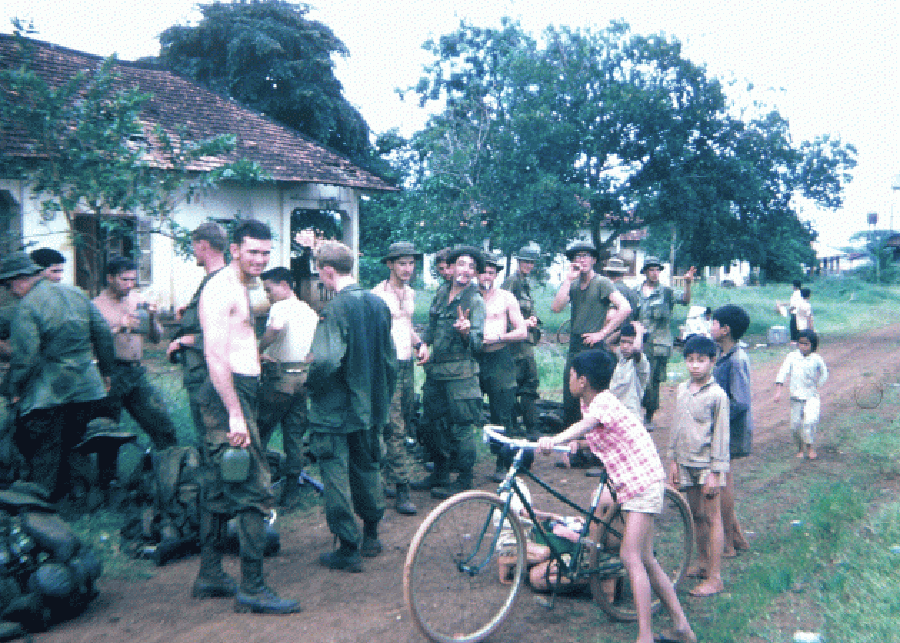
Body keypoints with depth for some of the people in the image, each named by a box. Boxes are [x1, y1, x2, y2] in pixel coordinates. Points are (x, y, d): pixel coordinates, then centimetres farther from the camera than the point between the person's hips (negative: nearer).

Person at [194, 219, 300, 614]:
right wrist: (235, 414, -25)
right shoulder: (221, 288, -13)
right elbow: (215, 355, -21)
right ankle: (252, 589, -3)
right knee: (255, 491, -10)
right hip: (229, 394, -11)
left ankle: (210, 576, 25)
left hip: (236, 391, 11)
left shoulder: (240, 288, 20)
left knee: (219, 489, 15)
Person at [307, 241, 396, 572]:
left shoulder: (334, 309, -19)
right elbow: (390, 356, 9)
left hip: (335, 408, -7)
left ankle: (348, 550, 10)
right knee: (368, 469, 20)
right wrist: (382, 396, 19)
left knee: (336, 476, 3)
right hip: (371, 407, 7)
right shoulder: (378, 304, 3)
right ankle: (371, 537, 33)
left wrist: (311, 384, -9)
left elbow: (326, 361, -30)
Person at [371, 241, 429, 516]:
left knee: (402, 426, 13)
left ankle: (383, 477, 27)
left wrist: (421, 344, 10)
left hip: (407, 364, 8)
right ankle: (402, 490, -5)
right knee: (395, 430, -8)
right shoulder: (379, 293, -9)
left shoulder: (410, 293, 15)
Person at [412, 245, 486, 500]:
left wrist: (466, 332, -33)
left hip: (461, 373, -7)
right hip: (435, 370, 7)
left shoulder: (475, 301, -7)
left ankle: (464, 479, 12)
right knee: (431, 423, 14)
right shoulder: (441, 295, 11)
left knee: (461, 426, -2)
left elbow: (477, 343, -13)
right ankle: (440, 474, 29)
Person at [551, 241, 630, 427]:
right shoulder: (572, 284, 12)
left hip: (593, 347, -6)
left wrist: (602, 334, -14)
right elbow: (556, 307, -3)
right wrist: (568, 279, -7)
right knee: (569, 399, 10)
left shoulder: (602, 283, -6)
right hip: (574, 347, 6)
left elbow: (625, 308, -17)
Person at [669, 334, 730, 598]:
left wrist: (715, 472, -13)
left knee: (712, 518, -1)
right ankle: (702, 563, 31)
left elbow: (721, 435, -11)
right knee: (696, 515, 15)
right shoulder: (682, 390, 7)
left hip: (707, 464, -6)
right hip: (685, 463, 6)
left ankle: (715, 577, 5)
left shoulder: (717, 394, -12)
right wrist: (673, 460, 12)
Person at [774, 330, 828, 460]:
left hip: (811, 396, -1)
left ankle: (810, 448, -3)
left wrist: (818, 386, 7)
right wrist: (778, 391, -13)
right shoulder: (792, 357, -3)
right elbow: (782, 373, -5)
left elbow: (824, 373, 16)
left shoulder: (816, 359, -2)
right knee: (795, 424, 4)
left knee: (810, 420, -19)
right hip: (796, 397, 1)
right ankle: (800, 448, 24)